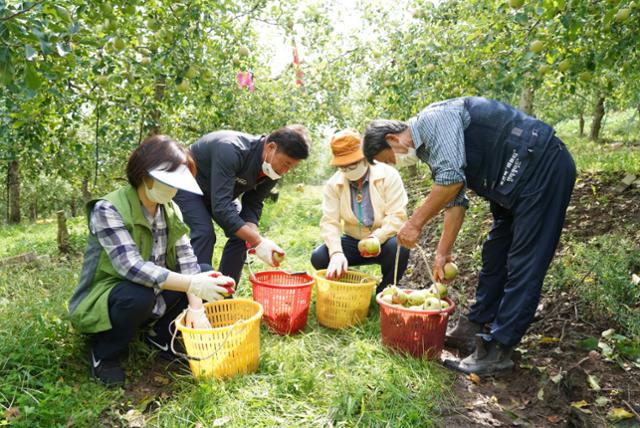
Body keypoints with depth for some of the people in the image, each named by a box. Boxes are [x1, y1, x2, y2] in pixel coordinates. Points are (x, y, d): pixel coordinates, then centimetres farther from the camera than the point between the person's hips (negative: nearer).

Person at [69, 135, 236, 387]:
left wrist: (196, 308, -21)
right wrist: (192, 284, -40)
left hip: (152, 298, 6)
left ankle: (161, 335, 7)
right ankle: (104, 354, -7)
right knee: (139, 294, -37)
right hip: (103, 301, -6)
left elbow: (186, 260, -8)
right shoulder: (108, 210, -24)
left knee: (207, 274, -6)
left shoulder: (170, 210, -2)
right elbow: (132, 267, -36)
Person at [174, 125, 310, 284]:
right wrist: (258, 241, -45)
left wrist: (253, 233, -33)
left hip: (216, 192, 7)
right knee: (204, 232, -25)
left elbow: (252, 205, -12)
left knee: (241, 233, -5)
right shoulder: (232, 150, -41)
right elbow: (220, 207, -44)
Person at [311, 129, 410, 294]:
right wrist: (336, 252, -33)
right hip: (353, 241, 3)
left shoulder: (388, 175, -14)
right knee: (318, 257, -20)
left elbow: (397, 216, -20)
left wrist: (376, 238, -37)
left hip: (384, 240, -2)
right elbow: (329, 222, -15)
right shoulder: (333, 184, -6)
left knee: (399, 248, -36)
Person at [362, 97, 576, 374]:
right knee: (494, 256, 13)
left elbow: (452, 177, -30)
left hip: (542, 167, -10)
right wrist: (443, 253, 12)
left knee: (523, 264, -8)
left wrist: (416, 223, -21)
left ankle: (498, 350, -4)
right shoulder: (429, 147, 12)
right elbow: (454, 201, 13)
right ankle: (473, 328, 23)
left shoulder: (433, 119, -18)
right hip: (513, 183, 11)